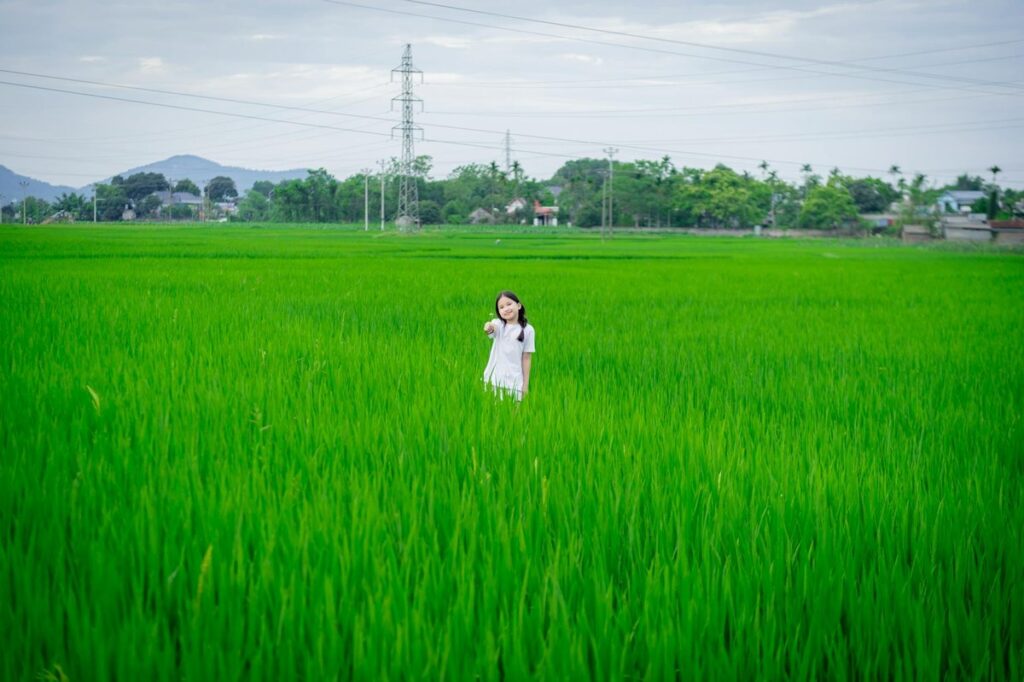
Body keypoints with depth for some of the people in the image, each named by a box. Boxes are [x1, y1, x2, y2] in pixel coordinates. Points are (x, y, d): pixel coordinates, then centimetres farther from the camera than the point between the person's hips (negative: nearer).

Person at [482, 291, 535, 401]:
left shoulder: (527, 330, 0)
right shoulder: (498, 324, 1)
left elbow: (526, 358, 2)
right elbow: (492, 327, -24)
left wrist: (526, 384, 1)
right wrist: (488, 328, -49)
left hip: (514, 382, -1)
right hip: (493, 379, 1)